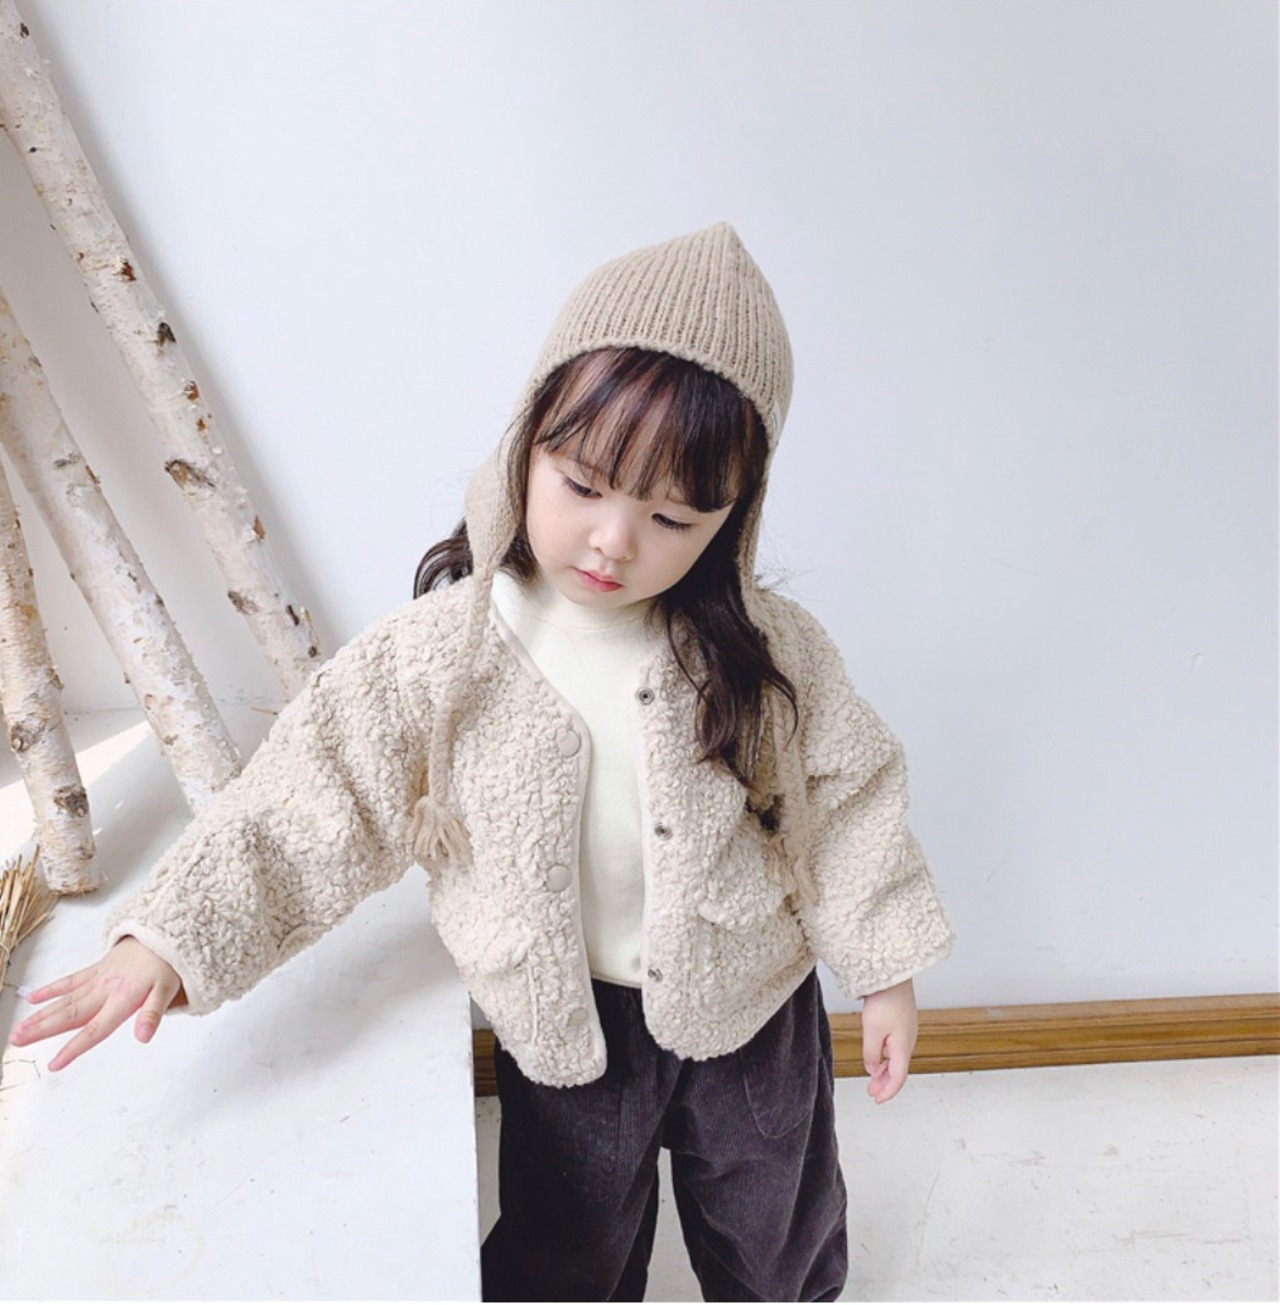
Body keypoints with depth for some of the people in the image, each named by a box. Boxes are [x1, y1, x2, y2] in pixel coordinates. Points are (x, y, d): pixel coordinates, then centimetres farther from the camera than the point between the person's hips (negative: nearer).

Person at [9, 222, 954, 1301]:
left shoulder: (768, 650, -19)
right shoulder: (440, 654, -22)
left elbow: (847, 805, -8)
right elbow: (314, 802, -16)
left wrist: (884, 971, -2)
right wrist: (172, 936, -23)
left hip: (752, 1007, 1)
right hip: (563, 1027, 0)